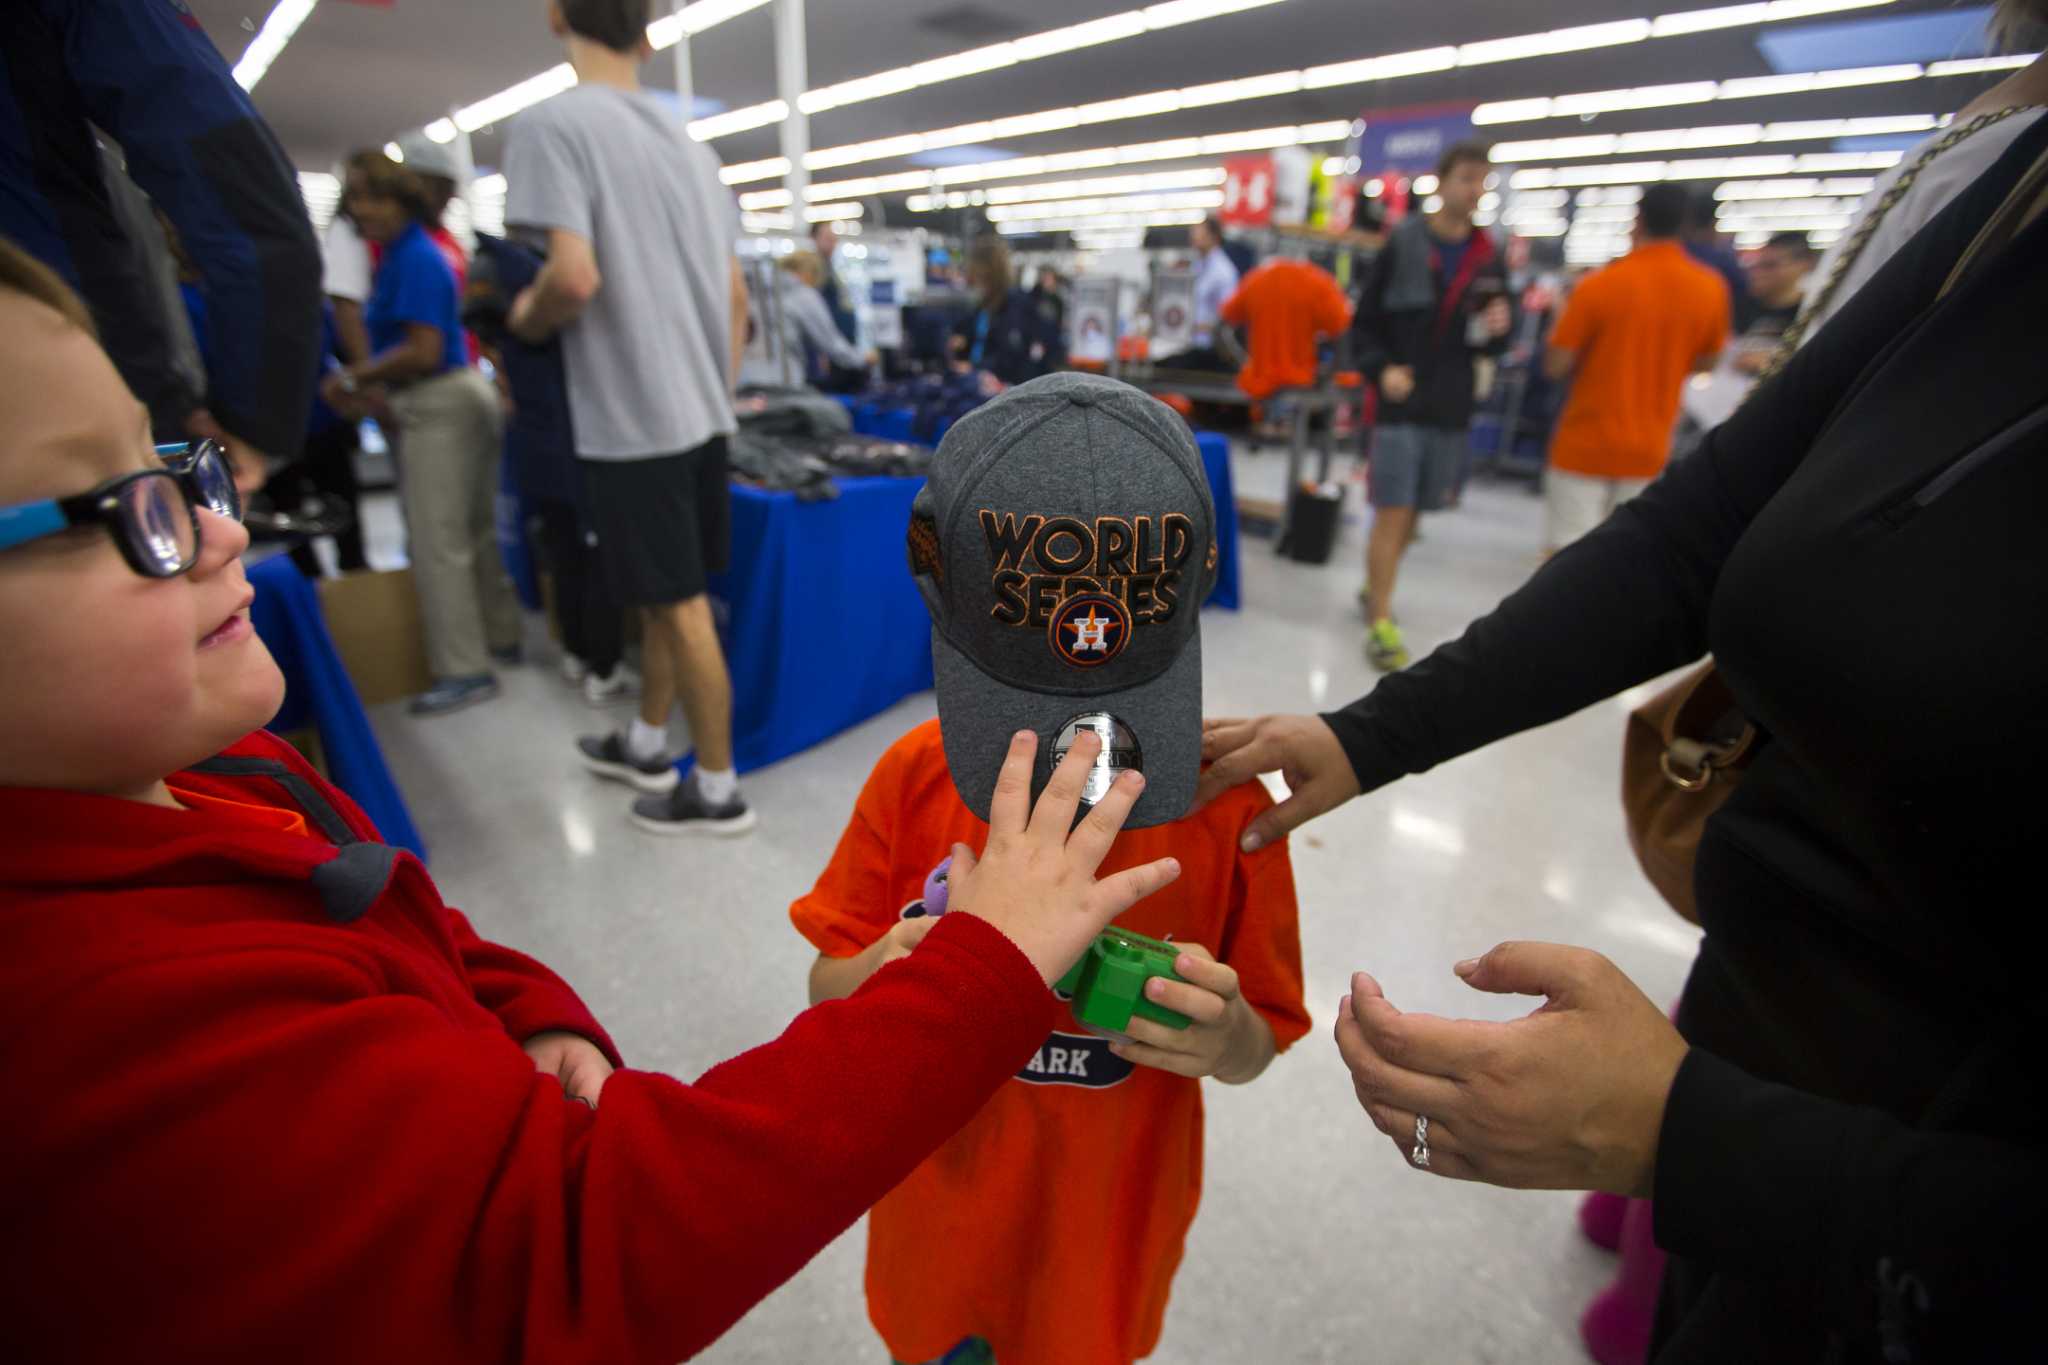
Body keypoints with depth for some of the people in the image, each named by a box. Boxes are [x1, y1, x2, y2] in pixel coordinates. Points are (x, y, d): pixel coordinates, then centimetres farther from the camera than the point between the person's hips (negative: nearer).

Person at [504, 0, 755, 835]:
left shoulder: (552, 124, -9)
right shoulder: (690, 144, 13)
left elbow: (575, 277, -22)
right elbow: (736, 294, 13)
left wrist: (526, 316, -1)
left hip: (631, 420, -7)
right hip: (701, 415, 8)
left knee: (680, 608, 0)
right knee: (665, 598, 17)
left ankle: (718, 791, 12)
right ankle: (646, 748, 34)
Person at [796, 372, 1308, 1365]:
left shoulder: (1224, 806, -19)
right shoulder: (914, 778, -16)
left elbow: (1256, 1048, -8)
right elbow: (827, 984, -6)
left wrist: (1226, 1036, -31)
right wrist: (875, 977, -29)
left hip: (1107, 1228, -1)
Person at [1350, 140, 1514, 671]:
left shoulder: (1490, 258, 9)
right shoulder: (1401, 245, -2)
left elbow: (1496, 341, 14)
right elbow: (1364, 323, 0)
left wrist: (1498, 328, -9)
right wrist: (1381, 370, -17)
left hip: (1453, 410, 4)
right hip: (1400, 404, -4)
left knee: (1414, 513, 12)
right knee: (1392, 513, -7)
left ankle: (1374, 589, 32)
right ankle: (1380, 619, 0)